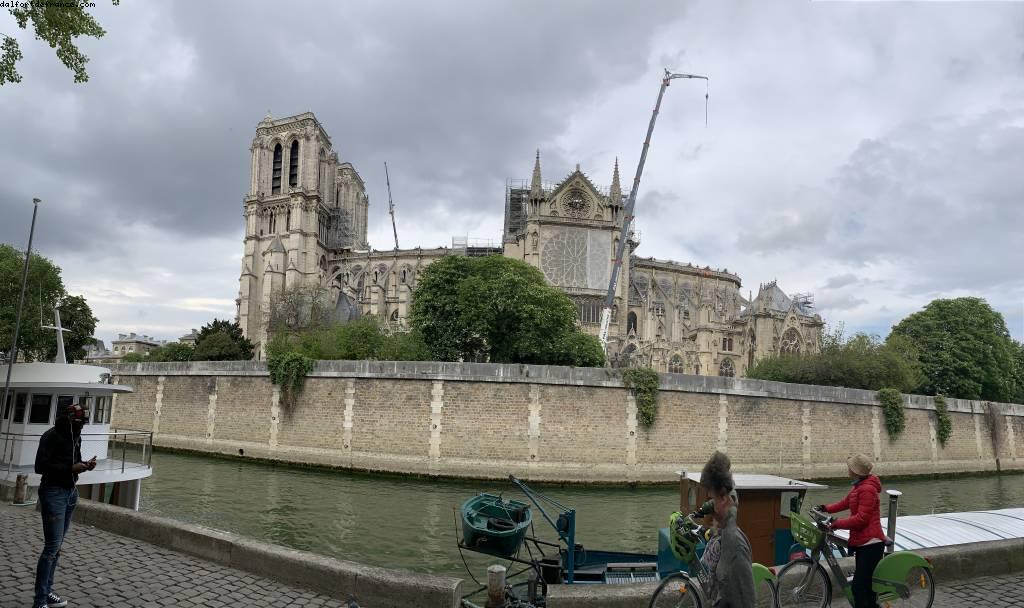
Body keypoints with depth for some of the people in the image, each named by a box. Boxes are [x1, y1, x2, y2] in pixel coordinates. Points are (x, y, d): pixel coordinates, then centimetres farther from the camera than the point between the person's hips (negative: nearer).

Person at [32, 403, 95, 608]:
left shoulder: (76, 437, 8)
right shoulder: (51, 436, -14)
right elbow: (40, 466, -17)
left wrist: (85, 465, -3)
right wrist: (71, 468, -21)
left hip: (71, 492, 7)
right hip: (54, 493, -7)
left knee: (56, 546, 11)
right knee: (52, 547, -7)